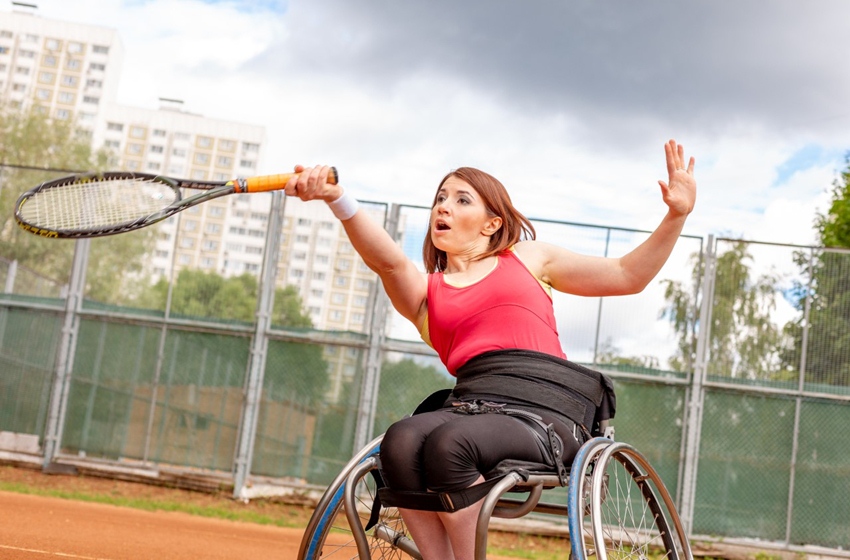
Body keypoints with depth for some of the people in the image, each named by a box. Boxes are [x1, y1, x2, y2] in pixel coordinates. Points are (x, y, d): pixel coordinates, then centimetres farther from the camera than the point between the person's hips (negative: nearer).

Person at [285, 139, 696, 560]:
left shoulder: (528, 257, 22)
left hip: (543, 412, -2)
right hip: (469, 405, 2)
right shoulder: (424, 291, 19)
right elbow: (389, 261, -5)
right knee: (399, 442, -31)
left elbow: (628, 276, 21)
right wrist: (336, 199, -25)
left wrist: (677, 215, 8)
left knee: (448, 443, -33)